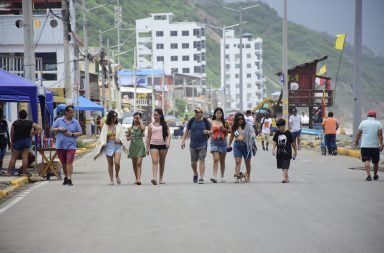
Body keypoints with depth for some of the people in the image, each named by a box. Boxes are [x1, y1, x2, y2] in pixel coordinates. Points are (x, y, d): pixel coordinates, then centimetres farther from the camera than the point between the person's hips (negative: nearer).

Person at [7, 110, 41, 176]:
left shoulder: (15, 123, -3)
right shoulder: (30, 123, -1)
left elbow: (12, 134, -2)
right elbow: (39, 127, -10)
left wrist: (12, 142, 9)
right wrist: (34, 133, -3)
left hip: (17, 141, 0)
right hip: (27, 141, 1)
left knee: (13, 158, 6)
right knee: (25, 157, -1)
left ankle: (9, 172, 7)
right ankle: (24, 173, -2)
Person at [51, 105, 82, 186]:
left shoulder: (75, 122, 5)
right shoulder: (59, 120, 5)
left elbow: (80, 133, 6)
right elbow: (52, 129, 8)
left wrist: (72, 134, -10)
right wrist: (59, 129, -10)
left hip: (71, 145, -2)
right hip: (60, 145, 2)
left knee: (69, 162, -14)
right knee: (63, 163, 11)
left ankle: (69, 179, -14)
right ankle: (65, 177, 28)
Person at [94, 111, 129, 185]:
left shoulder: (119, 125, 6)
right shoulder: (105, 126, 4)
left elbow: (122, 135, 5)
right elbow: (102, 136, 0)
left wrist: (119, 140, -15)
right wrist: (103, 143, -16)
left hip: (117, 145, 0)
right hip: (109, 145, 1)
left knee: (117, 162, -16)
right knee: (110, 164, 5)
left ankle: (117, 175, 12)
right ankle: (111, 179, 15)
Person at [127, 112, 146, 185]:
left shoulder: (141, 126, -1)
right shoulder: (130, 128, 7)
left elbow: (143, 128, -26)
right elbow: (127, 137, 15)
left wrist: (140, 121, -13)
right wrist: (130, 138, -8)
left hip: (140, 146, -4)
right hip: (133, 146, 4)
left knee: (139, 163, -14)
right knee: (134, 164, 11)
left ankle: (138, 179, -22)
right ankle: (136, 178, 24)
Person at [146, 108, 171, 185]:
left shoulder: (164, 124, 6)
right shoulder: (151, 125, 7)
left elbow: (168, 134, 3)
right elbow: (148, 137, 10)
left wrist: (168, 141, -16)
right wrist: (147, 148, 8)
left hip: (163, 145, 1)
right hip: (153, 145, -1)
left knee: (162, 162, 10)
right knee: (154, 161, -15)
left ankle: (161, 178, 22)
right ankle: (154, 178, -26)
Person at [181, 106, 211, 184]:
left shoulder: (205, 121, -1)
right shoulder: (191, 121, 2)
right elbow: (186, 131, 10)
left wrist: (207, 132, -15)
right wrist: (183, 140, 3)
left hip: (202, 145, -2)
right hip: (193, 145, 2)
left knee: (202, 161, -9)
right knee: (193, 162, 8)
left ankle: (201, 178, -7)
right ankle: (195, 174, 34)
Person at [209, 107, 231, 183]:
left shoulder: (225, 122, 5)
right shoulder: (212, 122, 4)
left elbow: (230, 130, 11)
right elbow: (211, 131, 7)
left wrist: (224, 129, -6)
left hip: (223, 141, 1)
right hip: (214, 141, -1)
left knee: (222, 160, 9)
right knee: (216, 159, -15)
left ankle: (222, 177, 19)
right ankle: (214, 176, -22)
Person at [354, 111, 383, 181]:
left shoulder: (363, 123, 4)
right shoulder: (378, 123, 3)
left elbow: (358, 134, 4)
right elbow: (380, 134, -7)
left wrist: (356, 141, 17)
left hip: (365, 145, -1)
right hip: (375, 146, 1)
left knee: (367, 161, -7)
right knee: (376, 162, 15)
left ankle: (368, 175, -22)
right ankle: (375, 176, 29)